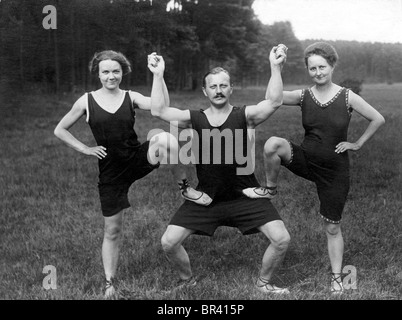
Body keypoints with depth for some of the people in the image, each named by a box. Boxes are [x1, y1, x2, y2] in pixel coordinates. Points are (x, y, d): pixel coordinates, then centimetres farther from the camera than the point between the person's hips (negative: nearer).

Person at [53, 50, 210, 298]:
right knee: (112, 231, 6)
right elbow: (60, 130, 8)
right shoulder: (87, 101, -2)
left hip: (139, 158, 0)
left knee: (166, 138, -32)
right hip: (111, 171, 0)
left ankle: (185, 187, -11)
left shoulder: (132, 97, -1)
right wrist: (86, 149, -2)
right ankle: (110, 283, 26)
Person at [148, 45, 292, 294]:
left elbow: (274, 102, -22)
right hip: (206, 197, 1)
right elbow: (159, 111, -12)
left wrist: (276, 67, -29)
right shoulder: (195, 119, -1)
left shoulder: (245, 116, -6)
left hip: (244, 195, -1)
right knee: (169, 242, -4)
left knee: (282, 239, -11)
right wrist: (158, 75, -14)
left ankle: (264, 282, 20)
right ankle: (187, 280, 28)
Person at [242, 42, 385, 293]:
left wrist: (358, 144, -2)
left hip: (335, 171, -1)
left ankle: (337, 277, 27)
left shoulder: (347, 97, -9)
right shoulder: (303, 96, -4)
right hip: (306, 160, 1)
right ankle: (270, 189, -5)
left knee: (333, 228, 7)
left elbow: (378, 119, -2)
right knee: (273, 144, -30)